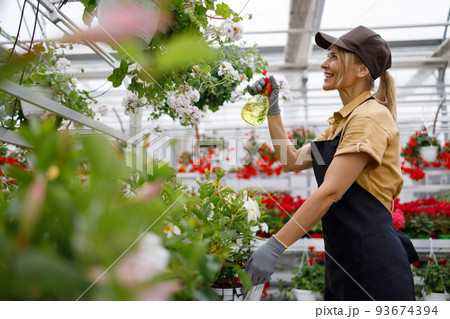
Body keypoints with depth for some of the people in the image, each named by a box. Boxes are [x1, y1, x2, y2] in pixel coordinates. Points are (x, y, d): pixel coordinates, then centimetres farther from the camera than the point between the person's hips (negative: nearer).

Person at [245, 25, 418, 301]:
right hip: (344, 259, 9)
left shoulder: (371, 116, -13)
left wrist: (275, 246, -23)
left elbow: (330, 191, -22)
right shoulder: (341, 121, 16)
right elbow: (292, 161, 17)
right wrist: (272, 110, 11)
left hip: (373, 261, -9)